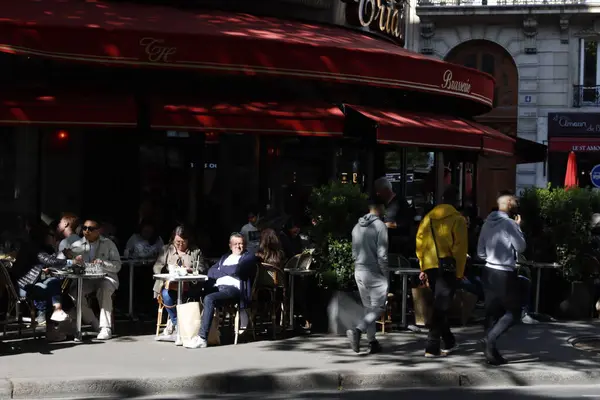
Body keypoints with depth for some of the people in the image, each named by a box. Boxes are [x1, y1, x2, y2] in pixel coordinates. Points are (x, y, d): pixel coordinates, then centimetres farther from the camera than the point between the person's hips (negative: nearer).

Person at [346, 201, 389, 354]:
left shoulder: (357, 227, 10)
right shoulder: (380, 226, -12)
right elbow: (382, 255, -14)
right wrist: (386, 276, -8)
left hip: (359, 272, 7)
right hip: (374, 273, -7)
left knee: (369, 308, 13)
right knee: (378, 307, -1)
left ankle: (372, 342, 13)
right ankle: (357, 331, -20)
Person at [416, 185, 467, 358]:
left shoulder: (428, 217, 9)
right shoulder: (457, 219, -5)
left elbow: (420, 242, 10)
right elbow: (460, 248, -7)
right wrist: (459, 273, -1)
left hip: (430, 267, 5)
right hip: (447, 267, -5)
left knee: (439, 306, 18)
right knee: (441, 307, -3)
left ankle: (449, 342, 26)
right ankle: (432, 347, -8)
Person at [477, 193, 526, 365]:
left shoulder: (488, 223, 8)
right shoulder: (509, 223, -13)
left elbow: (480, 252, 12)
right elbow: (521, 247, -4)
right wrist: (518, 227, 4)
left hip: (489, 272, 7)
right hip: (505, 273, -7)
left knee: (492, 312, 9)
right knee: (514, 312, 3)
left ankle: (491, 352, 8)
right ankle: (491, 338, -15)